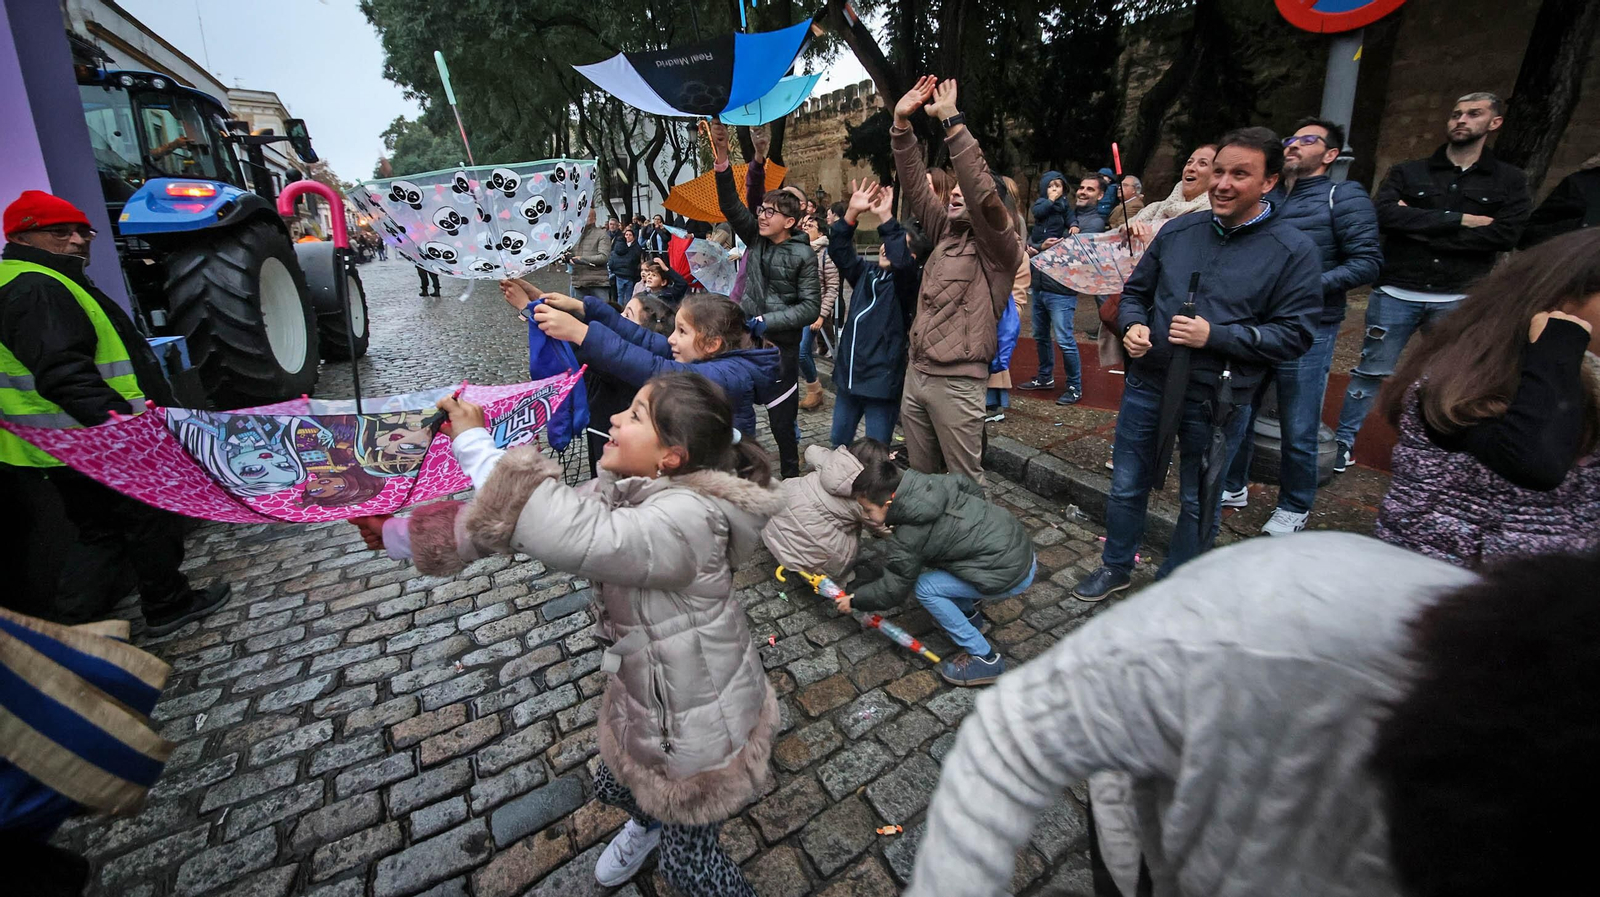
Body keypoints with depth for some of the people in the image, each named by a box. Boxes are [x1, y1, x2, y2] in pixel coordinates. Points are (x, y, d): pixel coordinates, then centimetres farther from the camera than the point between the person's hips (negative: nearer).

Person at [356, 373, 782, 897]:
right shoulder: (630, 490, -7)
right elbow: (516, 518, -2)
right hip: (645, 699, 8)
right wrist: (399, 535, -1)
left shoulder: (687, 517, -35)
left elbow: (568, 535, -48)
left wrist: (475, 442, -35)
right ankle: (649, 820, 67)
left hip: (700, 722, -8)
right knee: (612, 786, 33)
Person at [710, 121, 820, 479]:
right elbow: (731, 205, -4)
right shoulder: (755, 239, 7)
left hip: (781, 345, -5)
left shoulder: (803, 254, -6)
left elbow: (810, 307, -11)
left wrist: (766, 321, -16)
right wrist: (722, 159, -17)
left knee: (781, 416, 3)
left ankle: (791, 475, 21)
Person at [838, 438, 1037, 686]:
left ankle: (985, 659, 4)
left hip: (1011, 575, -9)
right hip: (1020, 541, 9)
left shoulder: (906, 540, -20)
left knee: (925, 588, -5)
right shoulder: (931, 481, -2)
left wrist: (853, 600, 7)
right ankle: (969, 613, 30)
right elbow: (972, 488, 15)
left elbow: (891, 592, -8)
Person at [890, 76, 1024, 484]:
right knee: (921, 476, 15)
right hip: (915, 374, 7)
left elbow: (982, 193, -22)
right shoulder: (945, 231, 14)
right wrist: (902, 124, -2)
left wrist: (951, 120, -22)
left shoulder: (999, 246, -5)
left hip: (956, 382, -7)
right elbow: (915, 185, 9)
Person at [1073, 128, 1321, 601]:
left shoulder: (1293, 251, -7)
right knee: (1126, 486, 14)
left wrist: (1216, 335, -22)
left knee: (1198, 502, 14)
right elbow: (1136, 291, 13)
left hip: (1216, 399, -3)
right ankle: (1115, 567, 35)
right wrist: (1133, 325, -8)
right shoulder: (1178, 230, 3)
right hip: (1148, 383, 3)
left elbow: (1295, 334, -10)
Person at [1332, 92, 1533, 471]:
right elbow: (1385, 215, -13)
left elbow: (1504, 235, -7)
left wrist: (1423, 230, -11)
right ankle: (1343, 442, 14)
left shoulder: (1510, 181, 8)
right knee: (1371, 371, 4)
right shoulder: (1407, 173, 6)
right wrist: (1458, 220, -13)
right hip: (1396, 294, -1)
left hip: (1459, 301, 1)